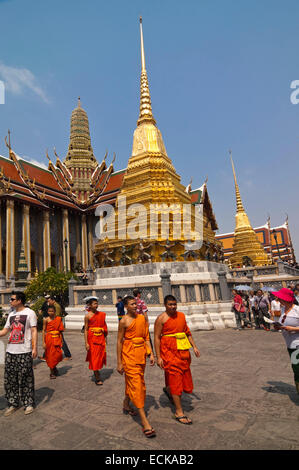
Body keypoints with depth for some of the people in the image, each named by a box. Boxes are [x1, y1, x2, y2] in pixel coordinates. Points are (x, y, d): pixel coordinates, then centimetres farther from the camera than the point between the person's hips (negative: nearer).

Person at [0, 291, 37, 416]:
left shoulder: (30, 313, -6)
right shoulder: (11, 314, 13)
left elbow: (34, 331, -9)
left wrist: (35, 348, -15)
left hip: (24, 352, -6)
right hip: (10, 351, 6)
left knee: (26, 379, 2)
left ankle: (29, 404, 16)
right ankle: (13, 404, 25)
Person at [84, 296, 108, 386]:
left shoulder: (101, 314, 3)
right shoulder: (88, 316, -9)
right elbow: (86, 330, -8)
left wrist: (105, 338, 12)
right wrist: (86, 343, -11)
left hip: (101, 338, 5)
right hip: (92, 338, -5)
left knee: (100, 356, 11)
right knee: (94, 358, 1)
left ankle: (97, 374, 31)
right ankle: (97, 378, 10)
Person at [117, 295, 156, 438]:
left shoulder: (142, 318, 5)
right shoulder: (124, 321, -11)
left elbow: (146, 337, 10)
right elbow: (119, 341, -8)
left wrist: (151, 354, 4)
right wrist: (119, 362, -7)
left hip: (141, 354, 6)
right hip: (129, 355, -6)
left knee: (135, 382, 19)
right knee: (136, 385, -5)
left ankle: (126, 405, 43)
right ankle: (144, 422, -2)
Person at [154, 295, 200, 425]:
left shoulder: (181, 315, 7)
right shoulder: (161, 318, -11)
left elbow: (187, 332, 16)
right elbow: (157, 338, -11)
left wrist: (194, 346, 11)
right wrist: (158, 357, -15)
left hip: (182, 350, 7)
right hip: (169, 350, -6)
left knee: (185, 375, 14)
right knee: (175, 377, -2)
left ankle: (168, 390, 44)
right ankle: (179, 412, 10)